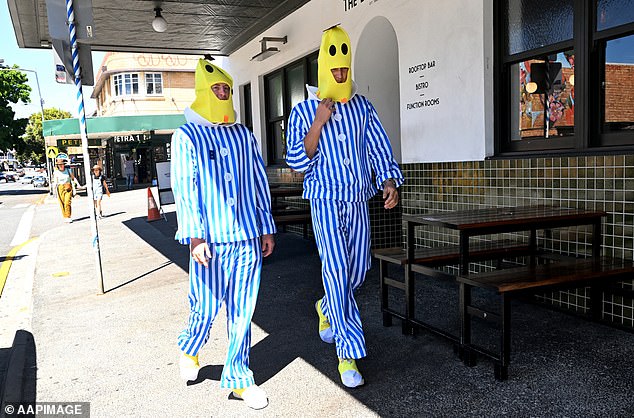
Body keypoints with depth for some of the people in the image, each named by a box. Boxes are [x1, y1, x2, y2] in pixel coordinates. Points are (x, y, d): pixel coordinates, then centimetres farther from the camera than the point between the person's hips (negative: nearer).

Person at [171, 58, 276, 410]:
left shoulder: (244, 136, 12)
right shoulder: (186, 137, 2)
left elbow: (259, 183, 14)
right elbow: (184, 190, -5)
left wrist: (267, 229, 12)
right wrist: (194, 236, -12)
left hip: (247, 237, 4)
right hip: (210, 241, -3)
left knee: (242, 310, 7)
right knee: (206, 307, 3)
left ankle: (238, 377, 22)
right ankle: (189, 349, 37)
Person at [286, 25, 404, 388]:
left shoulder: (363, 107, 8)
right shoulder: (304, 111, 0)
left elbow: (379, 148, 5)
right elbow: (297, 161, -6)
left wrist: (389, 181, -12)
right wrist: (318, 123, -16)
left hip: (358, 202, 4)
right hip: (325, 201, -4)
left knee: (358, 271, 8)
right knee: (337, 269, -13)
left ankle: (327, 309, 40)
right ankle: (348, 352, -4)